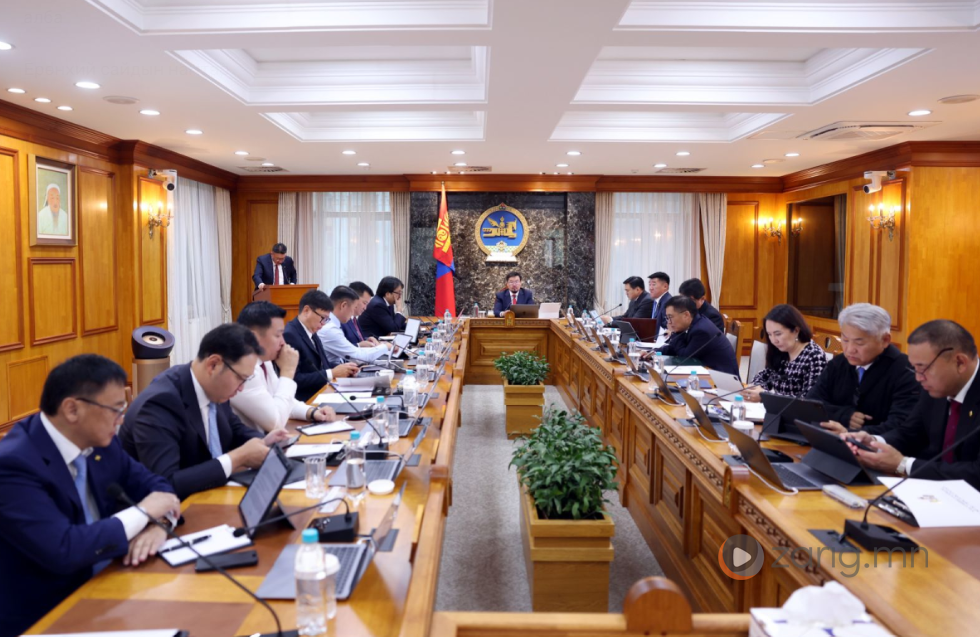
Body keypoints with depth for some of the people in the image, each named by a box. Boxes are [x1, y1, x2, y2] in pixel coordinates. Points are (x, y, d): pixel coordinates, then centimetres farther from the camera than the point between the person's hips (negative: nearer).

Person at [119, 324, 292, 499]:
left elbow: (234, 428, 16)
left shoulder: (213, 389, -4)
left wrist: (261, 442, -5)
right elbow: (166, 487, -33)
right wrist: (238, 458, -27)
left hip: (207, 497, 7)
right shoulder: (159, 404, -26)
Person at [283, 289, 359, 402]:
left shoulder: (311, 334, 14)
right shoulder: (289, 335, -14)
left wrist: (342, 369, -3)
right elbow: (294, 380, -20)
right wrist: (332, 373, -17)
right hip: (304, 401, -9)